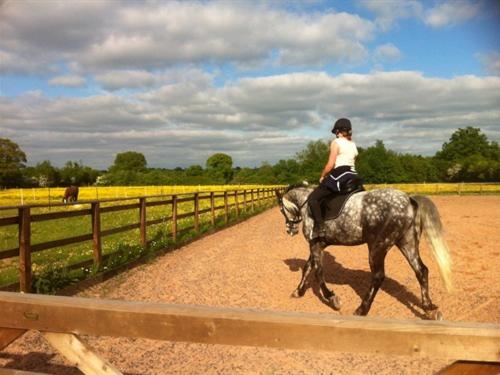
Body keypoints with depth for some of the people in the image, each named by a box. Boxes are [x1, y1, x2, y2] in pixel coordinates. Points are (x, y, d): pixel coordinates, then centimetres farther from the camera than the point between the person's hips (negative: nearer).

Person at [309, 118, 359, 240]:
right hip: (352, 176, 8)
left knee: (313, 198, -4)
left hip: (339, 176, -8)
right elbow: (350, 163, 16)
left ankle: (320, 228, -17)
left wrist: (322, 176, 2)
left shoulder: (336, 142, -6)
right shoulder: (353, 145, 18)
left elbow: (330, 164, -13)